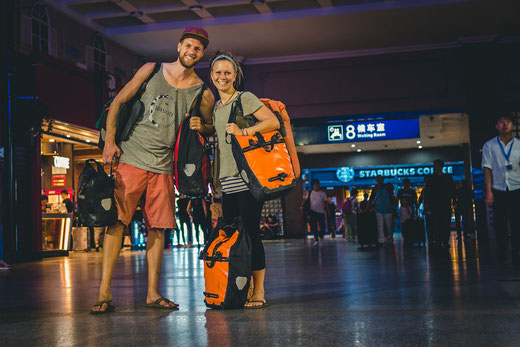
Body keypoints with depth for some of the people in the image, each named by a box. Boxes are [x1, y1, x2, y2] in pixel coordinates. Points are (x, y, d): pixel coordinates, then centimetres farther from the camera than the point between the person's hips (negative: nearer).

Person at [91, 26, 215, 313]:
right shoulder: (151, 70, 3)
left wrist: (200, 126, -6)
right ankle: (104, 292, -2)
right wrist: (109, 141, -3)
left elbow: (210, 128, 18)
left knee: (158, 228, 2)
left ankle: (152, 293, 11)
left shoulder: (203, 93, 5)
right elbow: (118, 102, 6)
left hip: (163, 166, 2)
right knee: (116, 221, -7)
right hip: (131, 158, -2)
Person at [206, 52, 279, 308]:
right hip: (226, 179, 7)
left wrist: (243, 132, -14)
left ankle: (258, 291, -3)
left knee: (250, 230, -10)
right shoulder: (215, 108, 22)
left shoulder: (245, 99, 1)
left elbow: (273, 122, -9)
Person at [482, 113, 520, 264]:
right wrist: (489, 192, -2)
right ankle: (501, 251, 19)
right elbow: (487, 169, 4)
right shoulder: (489, 146, 7)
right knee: (500, 223, 5)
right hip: (498, 190, 0)